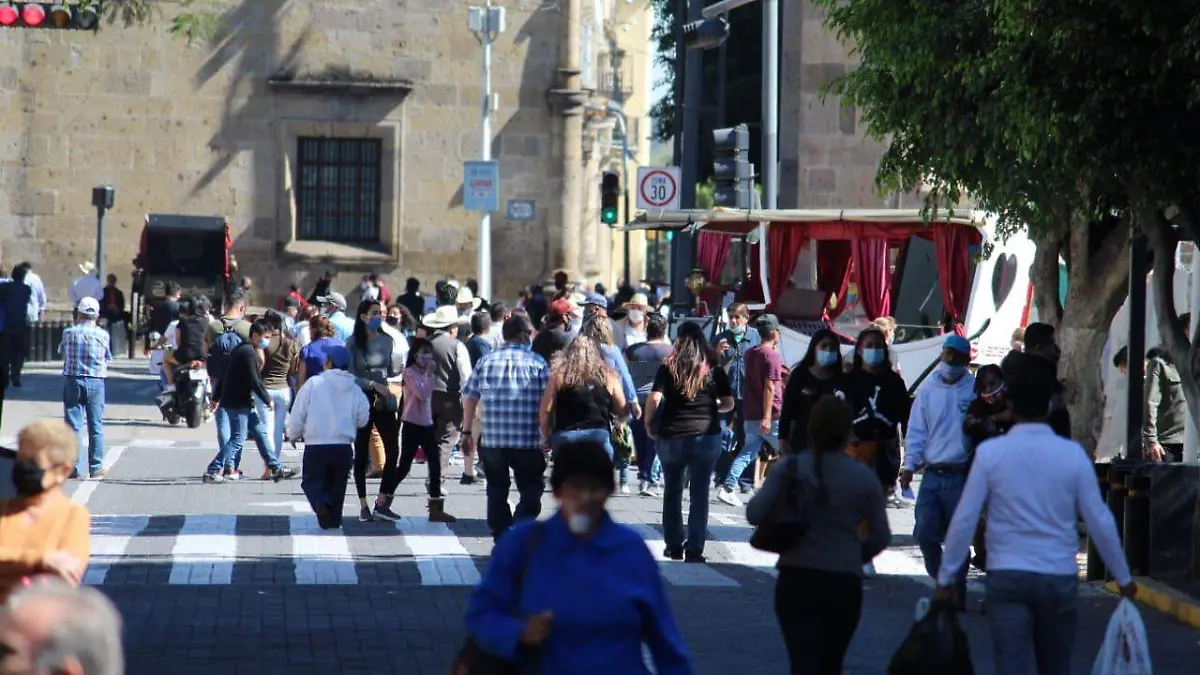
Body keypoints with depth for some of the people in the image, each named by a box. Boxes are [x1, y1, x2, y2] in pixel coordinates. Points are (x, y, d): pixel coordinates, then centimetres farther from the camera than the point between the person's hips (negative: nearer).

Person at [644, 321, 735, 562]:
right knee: (700, 493, 4)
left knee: (672, 492, 16)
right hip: (706, 435, 0)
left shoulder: (668, 368, -2)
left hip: (672, 436, 0)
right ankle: (694, 549, 0)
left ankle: (674, 546, 20)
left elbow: (654, 399, -11)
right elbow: (729, 403, 2)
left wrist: (649, 424, 2)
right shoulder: (714, 369, 2)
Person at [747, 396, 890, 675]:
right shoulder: (863, 477, -4)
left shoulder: (789, 468, -6)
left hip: (796, 580, -1)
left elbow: (755, 515, -13)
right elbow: (880, 537, 1)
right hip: (844, 583, 1)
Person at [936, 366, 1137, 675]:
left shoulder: (990, 452, -5)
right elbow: (1099, 521, 1)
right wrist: (1123, 578, 12)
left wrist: (946, 575, 5)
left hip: (1007, 577, -2)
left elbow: (964, 519, -5)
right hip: (1060, 577, 2)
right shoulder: (1072, 453, -3)